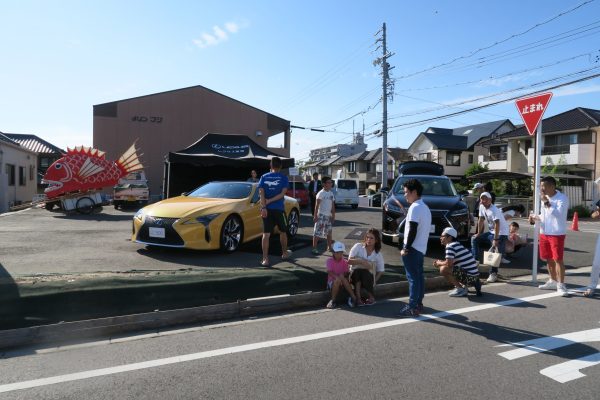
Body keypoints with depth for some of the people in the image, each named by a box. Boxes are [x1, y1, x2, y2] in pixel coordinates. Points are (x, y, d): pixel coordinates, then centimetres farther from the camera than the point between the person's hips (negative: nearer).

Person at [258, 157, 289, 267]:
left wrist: (264, 206, -13)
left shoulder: (264, 177, 5)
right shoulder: (283, 178, 0)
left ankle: (265, 259, -7)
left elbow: (261, 192, -7)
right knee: (283, 232, 19)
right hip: (279, 209, -1)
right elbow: (282, 194, -11)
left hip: (267, 209, 1)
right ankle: (284, 253, 32)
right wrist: (269, 201, -11)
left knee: (266, 234, -1)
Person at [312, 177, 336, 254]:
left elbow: (333, 205, 14)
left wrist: (333, 215, 10)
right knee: (317, 232, -7)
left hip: (329, 215, 7)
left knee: (329, 232, 13)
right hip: (321, 215, -7)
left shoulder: (331, 193, 10)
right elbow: (317, 205, -12)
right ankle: (314, 248, -4)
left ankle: (329, 247, 25)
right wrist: (315, 216, -16)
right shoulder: (321, 193, -10)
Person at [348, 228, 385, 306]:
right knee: (358, 270, -34)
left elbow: (380, 271, 7)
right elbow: (349, 261, -11)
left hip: (368, 276, 0)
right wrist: (361, 261, -26)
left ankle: (371, 297, -13)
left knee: (365, 273, -34)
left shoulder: (378, 254, 2)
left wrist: (374, 281, -9)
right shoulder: (358, 247, -3)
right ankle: (358, 298, -28)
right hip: (355, 275, 0)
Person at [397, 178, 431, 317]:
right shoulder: (425, 207, 15)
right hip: (421, 248, 10)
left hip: (413, 248, -10)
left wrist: (406, 248, -16)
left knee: (413, 277, -7)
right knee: (419, 276, 15)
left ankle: (412, 308, -3)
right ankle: (418, 303, 24)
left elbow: (412, 230, -21)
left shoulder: (415, 207, -16)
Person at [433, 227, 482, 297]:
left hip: (469, 276, -10)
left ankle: (461, 289, -7)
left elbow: (449, 263, -21)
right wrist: (441, 261, 12)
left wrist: (439, 264, -2)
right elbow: (451, 262, 24)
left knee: (443, 269, -18)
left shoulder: (450, 246, -12)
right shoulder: (457, 245, 16)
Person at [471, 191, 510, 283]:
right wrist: (478, 233, 7)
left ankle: (493, 274, -13)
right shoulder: (482, 207, 0)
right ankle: (475, 260, 5)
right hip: (492, 232, 9)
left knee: (496, 252, -18)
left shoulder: (494, 210, -25)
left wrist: (495, 239, -35)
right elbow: (481, 220, 8)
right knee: (474, 239, 4)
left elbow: (497, 225, -32)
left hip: (501, 233, -9)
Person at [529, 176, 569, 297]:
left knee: (558, 259, -6)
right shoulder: (544, 198, 10)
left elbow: (558, 214, -27)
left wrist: (546, 202, -29)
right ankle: (553, 281, 28)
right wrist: (535, 218, 2)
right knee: (548, 259, 14)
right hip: (544, 233, 7)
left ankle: (561, 285, 2)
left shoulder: (562, 199, -13)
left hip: (557, 234, -7)